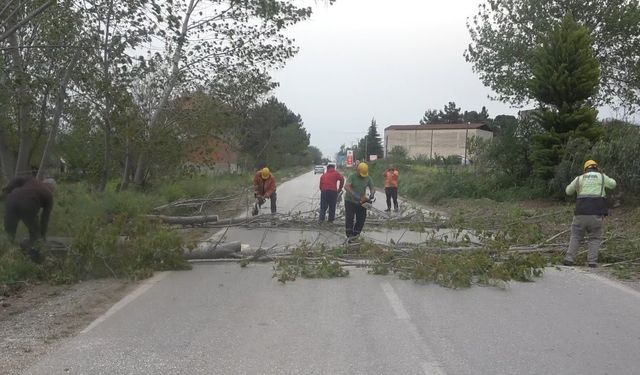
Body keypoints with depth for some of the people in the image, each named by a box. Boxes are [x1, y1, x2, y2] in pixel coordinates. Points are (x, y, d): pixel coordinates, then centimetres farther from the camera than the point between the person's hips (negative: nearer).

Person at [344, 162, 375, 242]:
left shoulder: (368, 178, -1)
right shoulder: (352, 176, -16)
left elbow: (372, 188, 3)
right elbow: (346, 187, -29)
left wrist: (371, 194, -21)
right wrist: (355, 195, -40)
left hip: (361, 202, 4)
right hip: (350, 201, -4)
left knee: (361, 219, 3)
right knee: (349, 218, -8)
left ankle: (355, 234, 14)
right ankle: (349, 236, -8)